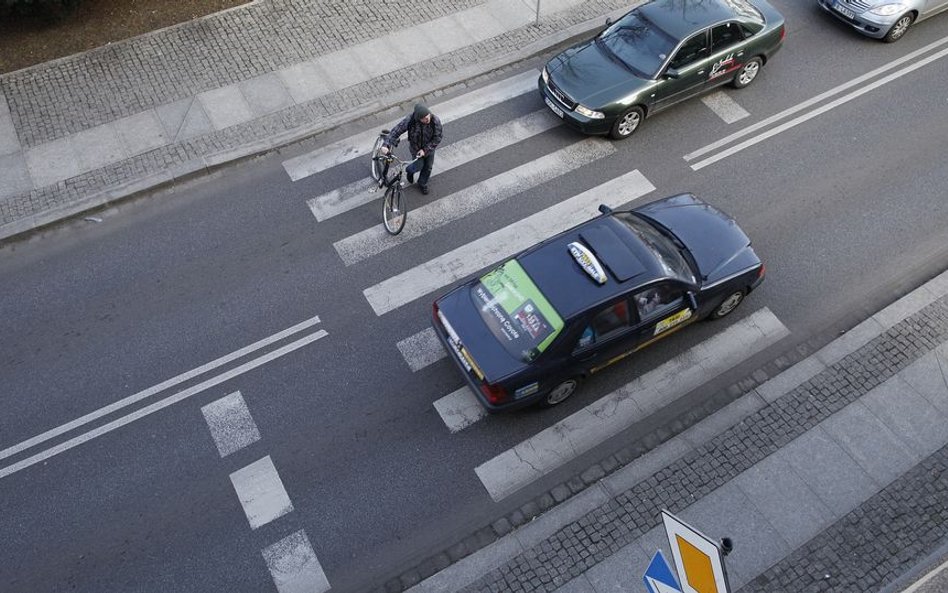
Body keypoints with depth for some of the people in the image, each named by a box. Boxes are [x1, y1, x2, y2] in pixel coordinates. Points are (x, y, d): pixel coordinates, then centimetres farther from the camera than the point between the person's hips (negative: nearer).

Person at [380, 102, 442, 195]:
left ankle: (422, 184, 49)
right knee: (419, 165, 4)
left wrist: (425, 150, -27)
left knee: (428, 167, 19)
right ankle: (410, 171, 43)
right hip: (415, 148, -2)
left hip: (429, 148, 2)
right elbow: (396, 131, -30)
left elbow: (437, 138, -22)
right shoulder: (410, 120, -35)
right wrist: (386, 145, -41)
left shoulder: (435, 121, -33)